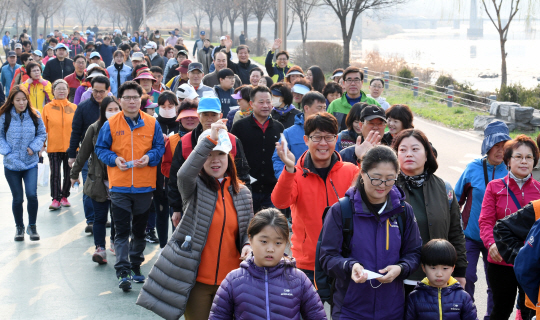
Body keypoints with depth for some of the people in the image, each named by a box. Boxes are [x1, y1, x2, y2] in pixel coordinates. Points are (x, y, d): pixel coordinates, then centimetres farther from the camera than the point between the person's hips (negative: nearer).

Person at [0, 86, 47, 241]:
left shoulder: (34, 115, -1)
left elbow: (42, 134, 7)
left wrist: (34, 147, -8)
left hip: (31, 163, 0)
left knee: (32, 194, -13)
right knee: (17, 198, 7)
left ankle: (32, 226, 8)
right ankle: (19, 227, 28)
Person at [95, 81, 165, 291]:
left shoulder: (152, 124, 2)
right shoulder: (110, 124, -1)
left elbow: (160, 147, 8)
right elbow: (101, 148, 6)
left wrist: (149, 157, -12)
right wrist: (114, 159, -12)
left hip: (145, 186, 2)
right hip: (119, 186, -2)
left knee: (139, 230, 14)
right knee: (122, 231, -5)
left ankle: (136, 267, 29)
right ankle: (123, 272, -7)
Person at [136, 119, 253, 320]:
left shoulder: (242, 192, 8)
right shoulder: (195, 187, -4)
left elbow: (248, 230, 16)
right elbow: (185, 173, -28)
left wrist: (248, 245, -8)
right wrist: (210, 139, -34)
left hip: (230, 279, 4)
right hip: (197, 279, -3)